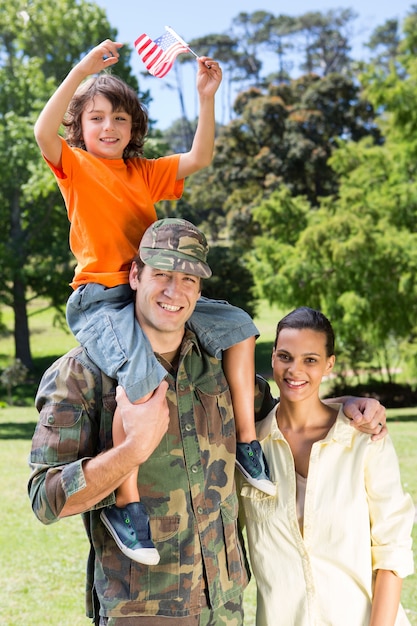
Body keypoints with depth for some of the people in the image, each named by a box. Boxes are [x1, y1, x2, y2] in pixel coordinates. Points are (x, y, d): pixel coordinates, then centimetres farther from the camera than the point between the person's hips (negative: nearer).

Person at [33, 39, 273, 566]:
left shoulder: (145, 172, 19)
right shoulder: (75, 165, 3)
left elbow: (198, 159, 11)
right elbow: (44, 131, -17)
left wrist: (206, 98, 0)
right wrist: (82, 72, -24)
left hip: (150, 295, 7)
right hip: (99, 298, -7)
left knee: (236, 325, 6)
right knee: (144, 374, -33)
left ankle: (246, 442, 15)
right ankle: (125, 503, -22)